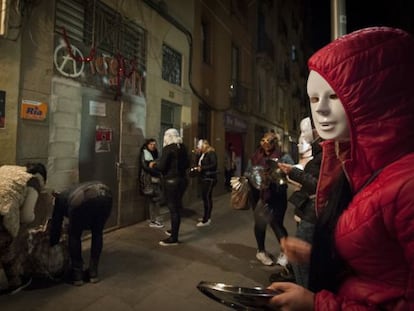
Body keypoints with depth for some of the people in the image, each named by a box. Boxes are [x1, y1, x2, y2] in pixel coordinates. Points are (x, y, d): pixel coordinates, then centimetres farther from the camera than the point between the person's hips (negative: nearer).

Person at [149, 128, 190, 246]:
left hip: (171, 181, -8)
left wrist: (153, 165, 4)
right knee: (177, 206, 19)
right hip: (182, 179, 8)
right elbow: (187, 164, 16)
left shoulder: (168, 148, -14)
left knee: (173, 208, -2)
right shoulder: (183, 147, 7)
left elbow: (161, 166, -15)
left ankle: (174, 238, 5)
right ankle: (174, 230, 35)